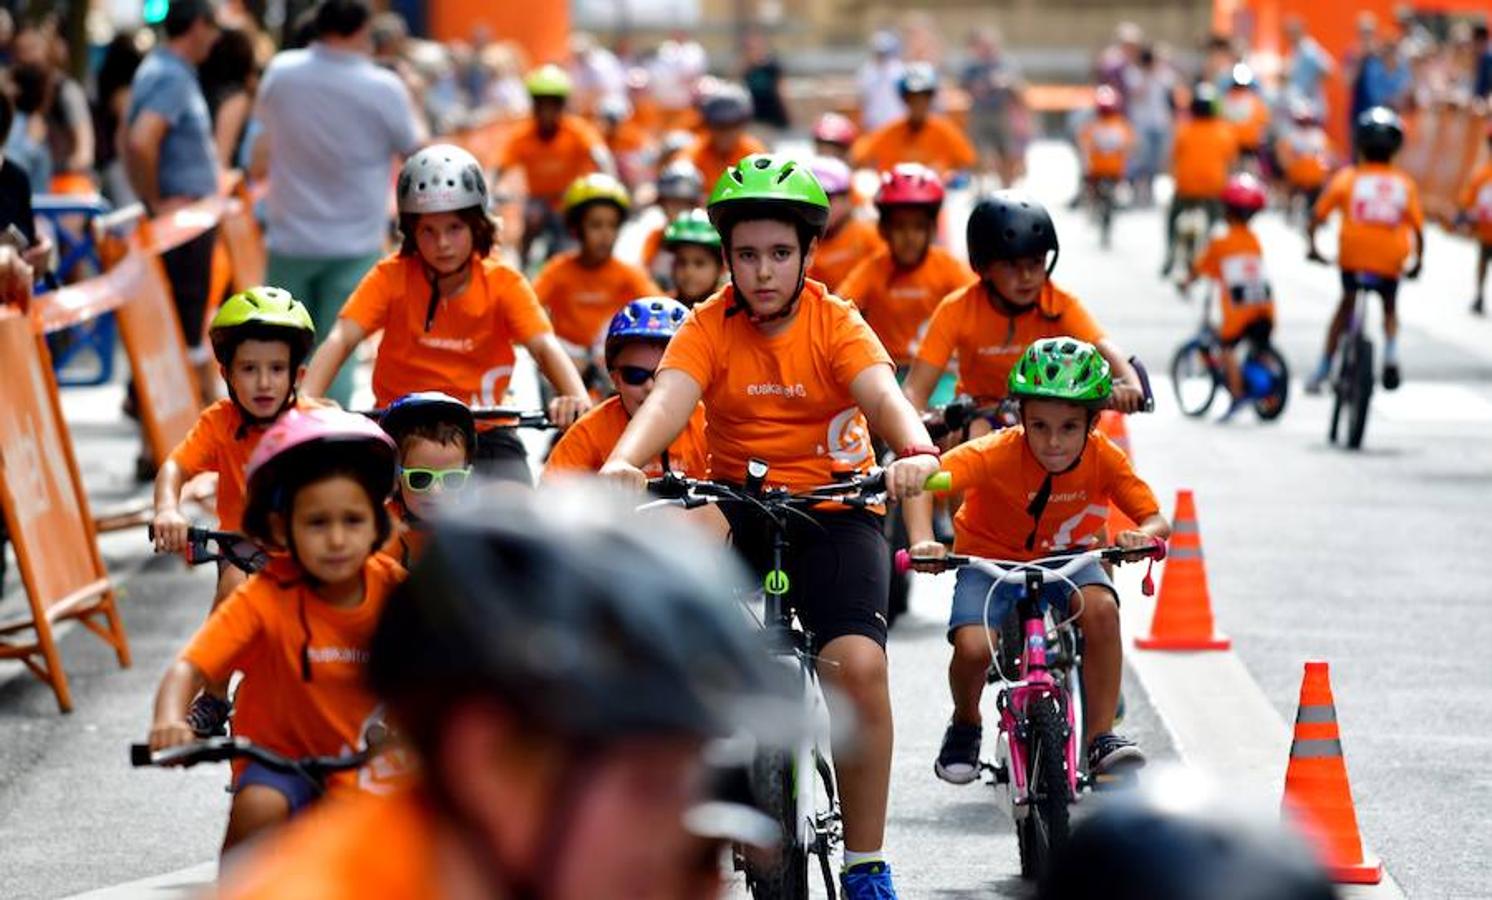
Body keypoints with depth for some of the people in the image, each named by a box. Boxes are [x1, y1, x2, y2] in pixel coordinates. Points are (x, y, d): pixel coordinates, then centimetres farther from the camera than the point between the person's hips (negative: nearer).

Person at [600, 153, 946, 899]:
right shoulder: (711, 326, -5)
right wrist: (622, 463, -43)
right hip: (740, 501, 2)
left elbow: (882, 394, -23)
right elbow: (668, 399, -22)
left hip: (834, 509, -2)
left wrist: (915, 452, -46)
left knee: (858, 664, -22)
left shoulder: (836, 323, -6)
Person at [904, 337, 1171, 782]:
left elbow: (1156, 518, -16)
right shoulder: (999, 452, -26)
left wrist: (1142, 536, -41)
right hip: (991, 560, -2)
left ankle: (1101, 737, -18)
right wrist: (922, 541, -53)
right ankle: (965, 726, 7)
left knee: (1101, 608, -30)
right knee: (973, 646, -28)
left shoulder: (1104, 457, -17)